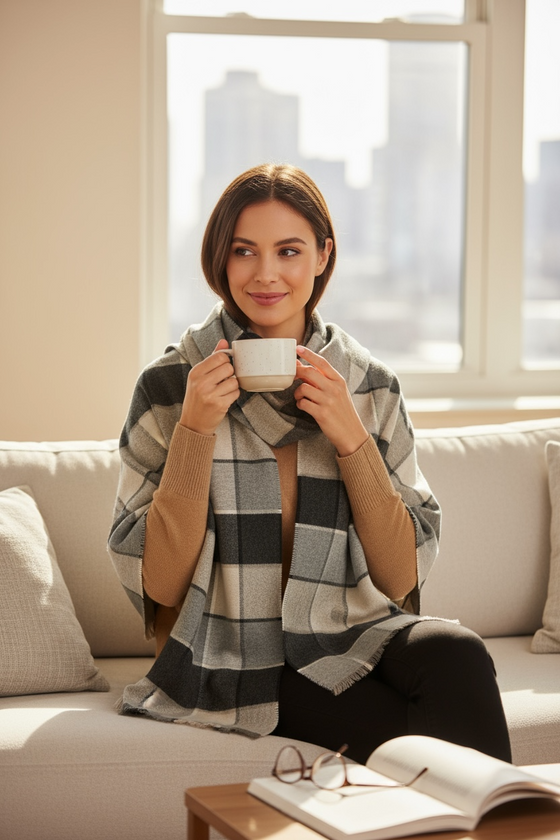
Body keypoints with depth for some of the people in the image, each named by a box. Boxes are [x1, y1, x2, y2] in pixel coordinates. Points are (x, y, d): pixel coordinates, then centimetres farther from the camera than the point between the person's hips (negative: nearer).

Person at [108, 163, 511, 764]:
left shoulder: (371, 386, 6)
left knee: (454, 652, -30)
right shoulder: (168, 386, -2)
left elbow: (401, 577, 2)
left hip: (354, 640, 3)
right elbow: (159, 584, -6)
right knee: (420, 737, -30)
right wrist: (195, 429, -15)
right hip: (240, 664, -3)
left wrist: (350, 438, -10)